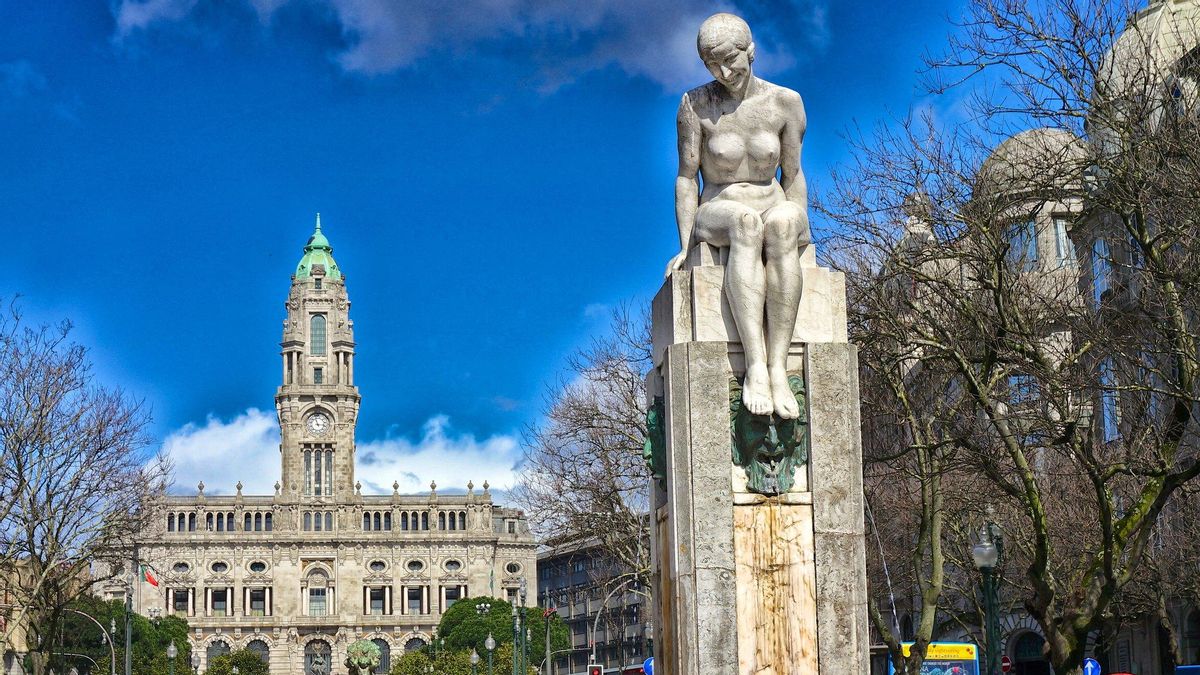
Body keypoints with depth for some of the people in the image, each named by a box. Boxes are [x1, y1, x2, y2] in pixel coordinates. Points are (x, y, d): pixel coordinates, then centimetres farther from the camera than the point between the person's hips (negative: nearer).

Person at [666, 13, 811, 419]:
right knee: (746, 221, -41)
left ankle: (778, 367, -46)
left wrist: (800, 233, -6)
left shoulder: (786, 102, 0)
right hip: (717, 217, -1)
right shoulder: (696, 105, -3)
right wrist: (685, 246, -8)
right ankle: (755, 366, -50)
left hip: (775, 209, 1)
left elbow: (792, 176, 4)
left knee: (782, 222, -39)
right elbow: (687, 177, -2)